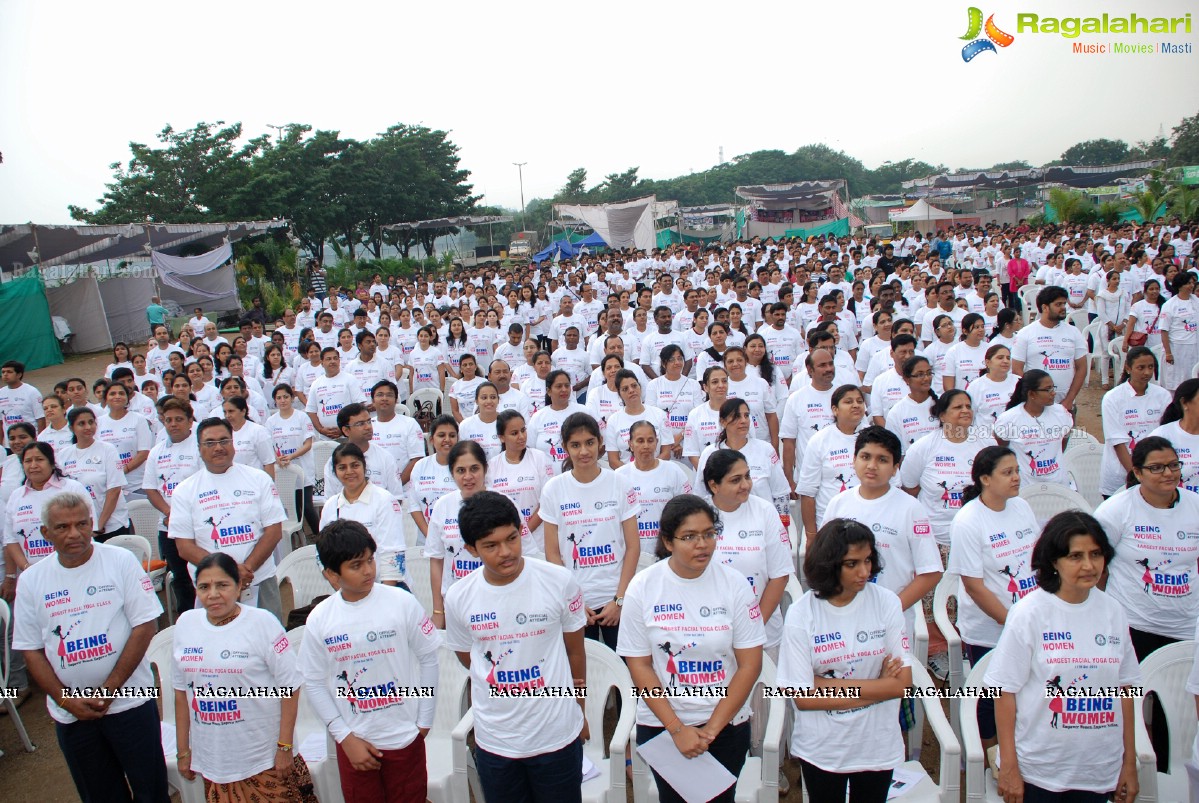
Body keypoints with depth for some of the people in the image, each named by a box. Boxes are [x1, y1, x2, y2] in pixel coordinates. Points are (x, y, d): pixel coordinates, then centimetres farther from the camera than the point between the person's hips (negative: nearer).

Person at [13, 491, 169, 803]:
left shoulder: (121, 561, -8)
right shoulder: (31, 580, 0)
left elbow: (145, 625, -10)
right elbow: (31, 650, 3)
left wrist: (109, 689, -13)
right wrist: (66, 700, -7)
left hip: (128, 702, -3)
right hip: (70, 714, 3)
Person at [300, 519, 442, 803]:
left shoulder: (402, 602, -12)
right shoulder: (319, 619, -8)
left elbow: (428, 659, -5)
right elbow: (314, 683, -1)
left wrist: (424, 721, -3)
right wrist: (345, 736, -5)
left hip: (405, 737, -1)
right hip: (354, 741, 1)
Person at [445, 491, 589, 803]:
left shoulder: (560, 582, -13)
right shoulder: (458, 598, -9)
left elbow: (575, 651, 1)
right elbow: (467, 657, 8)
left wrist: (579, 710, 11)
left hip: (557, 736, -1)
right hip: (493, 741, 2)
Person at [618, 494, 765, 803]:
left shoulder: (734, 583, -9)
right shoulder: (642, 587, -9)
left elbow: (750, 664, -8)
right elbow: (639, 665, -7)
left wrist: (713, 728, -11)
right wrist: (677, 728, -12)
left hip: (726, 724, 0)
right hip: (660, 725, 0)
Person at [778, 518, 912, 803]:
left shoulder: (886, 602, -12)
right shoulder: (801, 613, -16)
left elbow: (902, 683, -14)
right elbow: (803, 697, -16)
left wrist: (826, 683, -18)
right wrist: (876, 686, -15)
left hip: (877, 745, 1)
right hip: (821, 749, -1)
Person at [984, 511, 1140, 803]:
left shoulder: (1113, 612, 0)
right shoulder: (1029, 613, -13)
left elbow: (1124, 688, 7)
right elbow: (1006, 691, -12)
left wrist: (1130, 762, 8)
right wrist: (1009, 767, -11)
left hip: (1100, 770, 4)